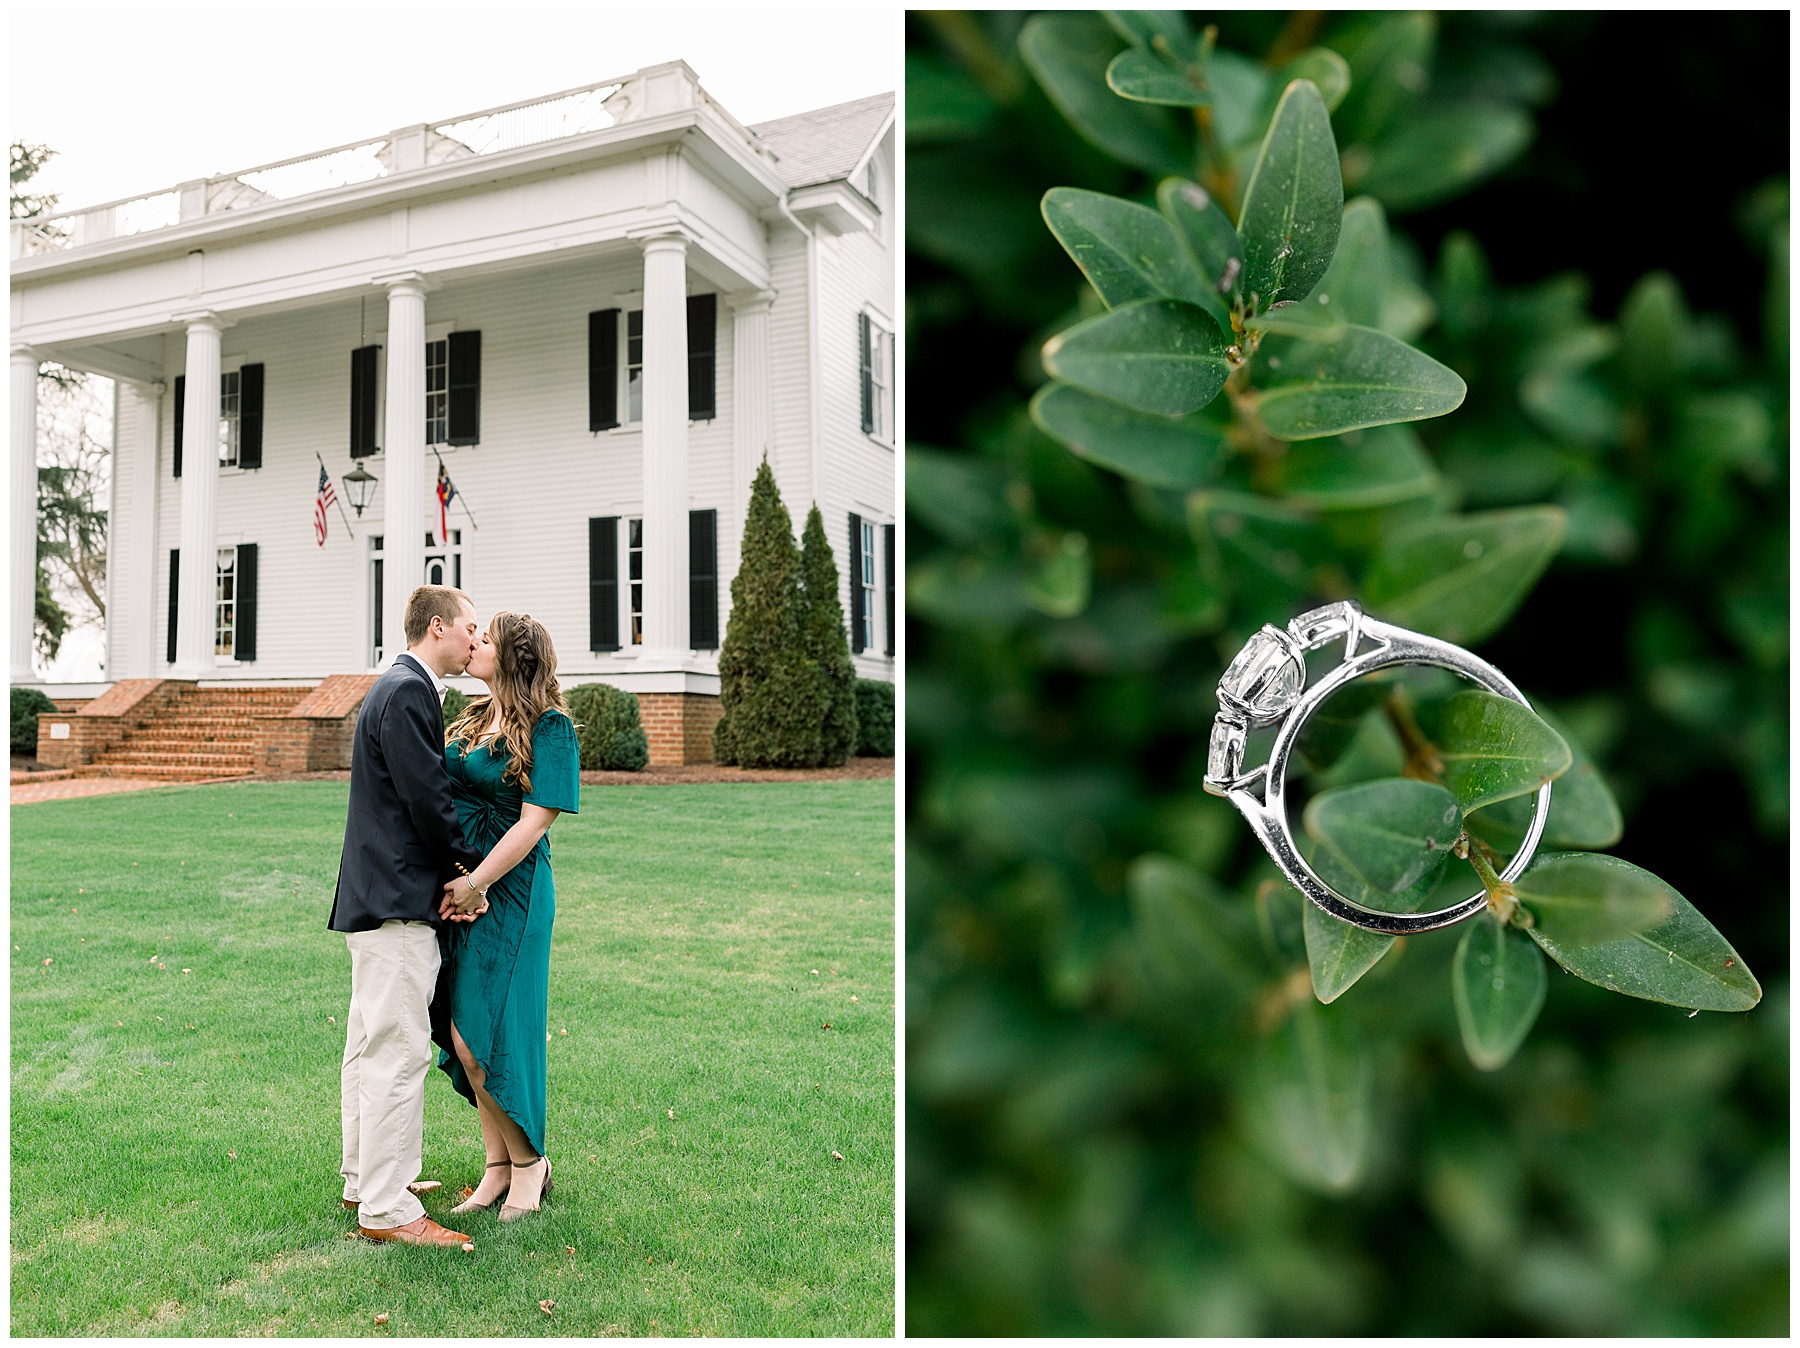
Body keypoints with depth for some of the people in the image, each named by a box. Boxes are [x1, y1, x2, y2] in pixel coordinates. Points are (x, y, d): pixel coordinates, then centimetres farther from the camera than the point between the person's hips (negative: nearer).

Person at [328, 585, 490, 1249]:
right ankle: (386, 1209, 1)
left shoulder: (400, 689, 18)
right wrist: (471, 871, -6)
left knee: (371, 1045, 18)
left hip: (376, 895, 11)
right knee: (399, 1052, -6)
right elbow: (427, 798, -20)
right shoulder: (408, 692, -15)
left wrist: (455, 875, 6)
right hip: (396, 900, -11)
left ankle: (364, 1180, 30)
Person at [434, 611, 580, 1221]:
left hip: (507, 893, -7)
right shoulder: (473, 718, 14)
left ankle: (529, 1161, 16)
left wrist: (474, 884, -18)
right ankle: (498, 1167, 24)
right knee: (463, 1037, 11)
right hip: (457, 889, 8)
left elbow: (534, 822, -15)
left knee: (480, 1036, -5)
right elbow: (442, 795, 15)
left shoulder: (549, 727, -10)